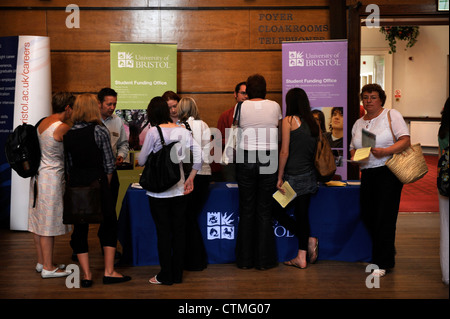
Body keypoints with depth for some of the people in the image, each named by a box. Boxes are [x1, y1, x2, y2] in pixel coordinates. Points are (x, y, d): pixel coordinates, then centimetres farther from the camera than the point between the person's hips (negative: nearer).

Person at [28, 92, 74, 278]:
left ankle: (41, 262, 26)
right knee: (49, 223, -1)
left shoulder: (43, 122, 7)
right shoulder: (63, 128, -18)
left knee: (39, 221, 14)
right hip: (52, 177, -9)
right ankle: (48, 268, 7)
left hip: (39, 174, 9)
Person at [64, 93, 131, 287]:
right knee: (109, 225, 10)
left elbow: (68, 166, 5)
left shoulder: (68, 134, 3)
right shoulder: (100, 131, -8)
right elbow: (109, 164, -6)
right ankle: (109, 272, 10)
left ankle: (86, 275, 11)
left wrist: (73, 184, 14)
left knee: (79, 228, 10)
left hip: (76, 185, 4)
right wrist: (105, 185, 7)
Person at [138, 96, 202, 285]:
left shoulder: (153, 132, -11)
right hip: (179, 190, 4)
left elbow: (141, 161, -7)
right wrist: (190, 178, 3)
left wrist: (139, 161, 17)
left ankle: (165, 276, 13)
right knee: (179, 231, 11)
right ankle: (177, 274, 20)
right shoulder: (182, 130, 1)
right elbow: (198, 154, -3)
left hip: (159, 191, -4)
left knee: (163, 233, 4)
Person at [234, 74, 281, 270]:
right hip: (269, 160, 1)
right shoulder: (275, 106, 3)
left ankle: (245, 259, 14)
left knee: (246, 210, 7)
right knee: (264, 211, 6)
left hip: (246, 159, 0)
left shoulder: (241, 106, 0)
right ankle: (264, 260, 11)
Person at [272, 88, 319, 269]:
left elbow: (284, 152, -12)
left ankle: (309, 239, -1)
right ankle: (302, 256, 11)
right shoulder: (313, 122, 8)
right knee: (302, 214, 10)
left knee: (277, 210, 8)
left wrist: (280, 178, -8)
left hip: (293, 176, -6)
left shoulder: (289, 120, -9)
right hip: (309, 176, 6)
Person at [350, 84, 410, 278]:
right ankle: (387, 253, 28)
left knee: (384, 218, -5)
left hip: (388, 172, -6)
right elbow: (353, 148, 20)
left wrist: (385, 151, -23)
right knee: (367, 216, 7)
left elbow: (405, 140, -9)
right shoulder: (358, 124, 17)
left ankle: (383, 263, 5)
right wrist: (355, 157, -2)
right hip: (367, 174, 6)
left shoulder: (392, 115, 0)